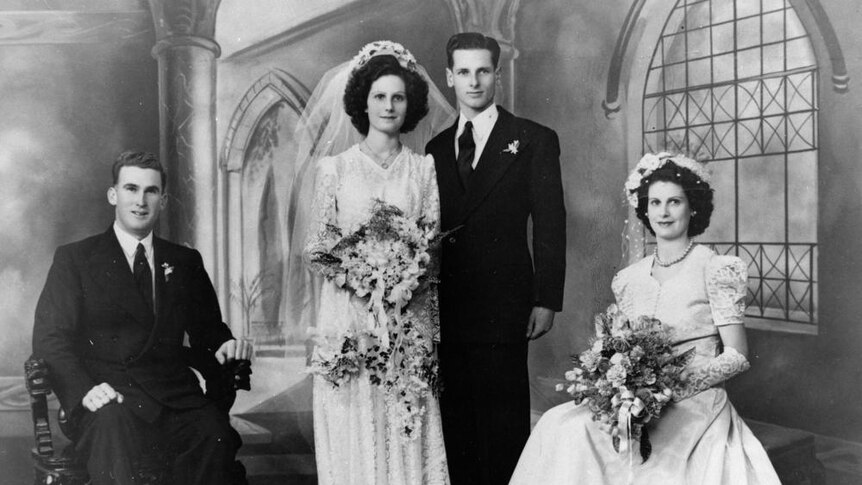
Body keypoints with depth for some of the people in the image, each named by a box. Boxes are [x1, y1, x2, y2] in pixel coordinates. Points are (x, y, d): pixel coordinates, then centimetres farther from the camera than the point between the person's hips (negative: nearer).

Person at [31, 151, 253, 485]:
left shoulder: (185, 262, 19)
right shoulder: (74, 258, 10)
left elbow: (206, 328, 23)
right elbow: (50, 337, 2)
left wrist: (224, 344, -3)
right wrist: (83, 389, -17)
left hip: (174, 395, 3)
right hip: (109, 397, -2)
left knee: (216, 435, -28)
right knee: (111, 430, -37)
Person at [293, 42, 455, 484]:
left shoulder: (424, 168, 8)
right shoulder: (333, 166, 5)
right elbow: (313, 246, 5)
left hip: (408, 321, 1)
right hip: (348, 318, 0)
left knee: (408, 428, 2)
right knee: (353, 434, 1)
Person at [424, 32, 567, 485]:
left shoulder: (534, 140, 2)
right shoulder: (436, 148, 15)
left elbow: (550, 225, -2)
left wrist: (546, 299, -9)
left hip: (502, 307, -4)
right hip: (446, 308, 4)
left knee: (503, 420, 3)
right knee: (455, 419, 10)